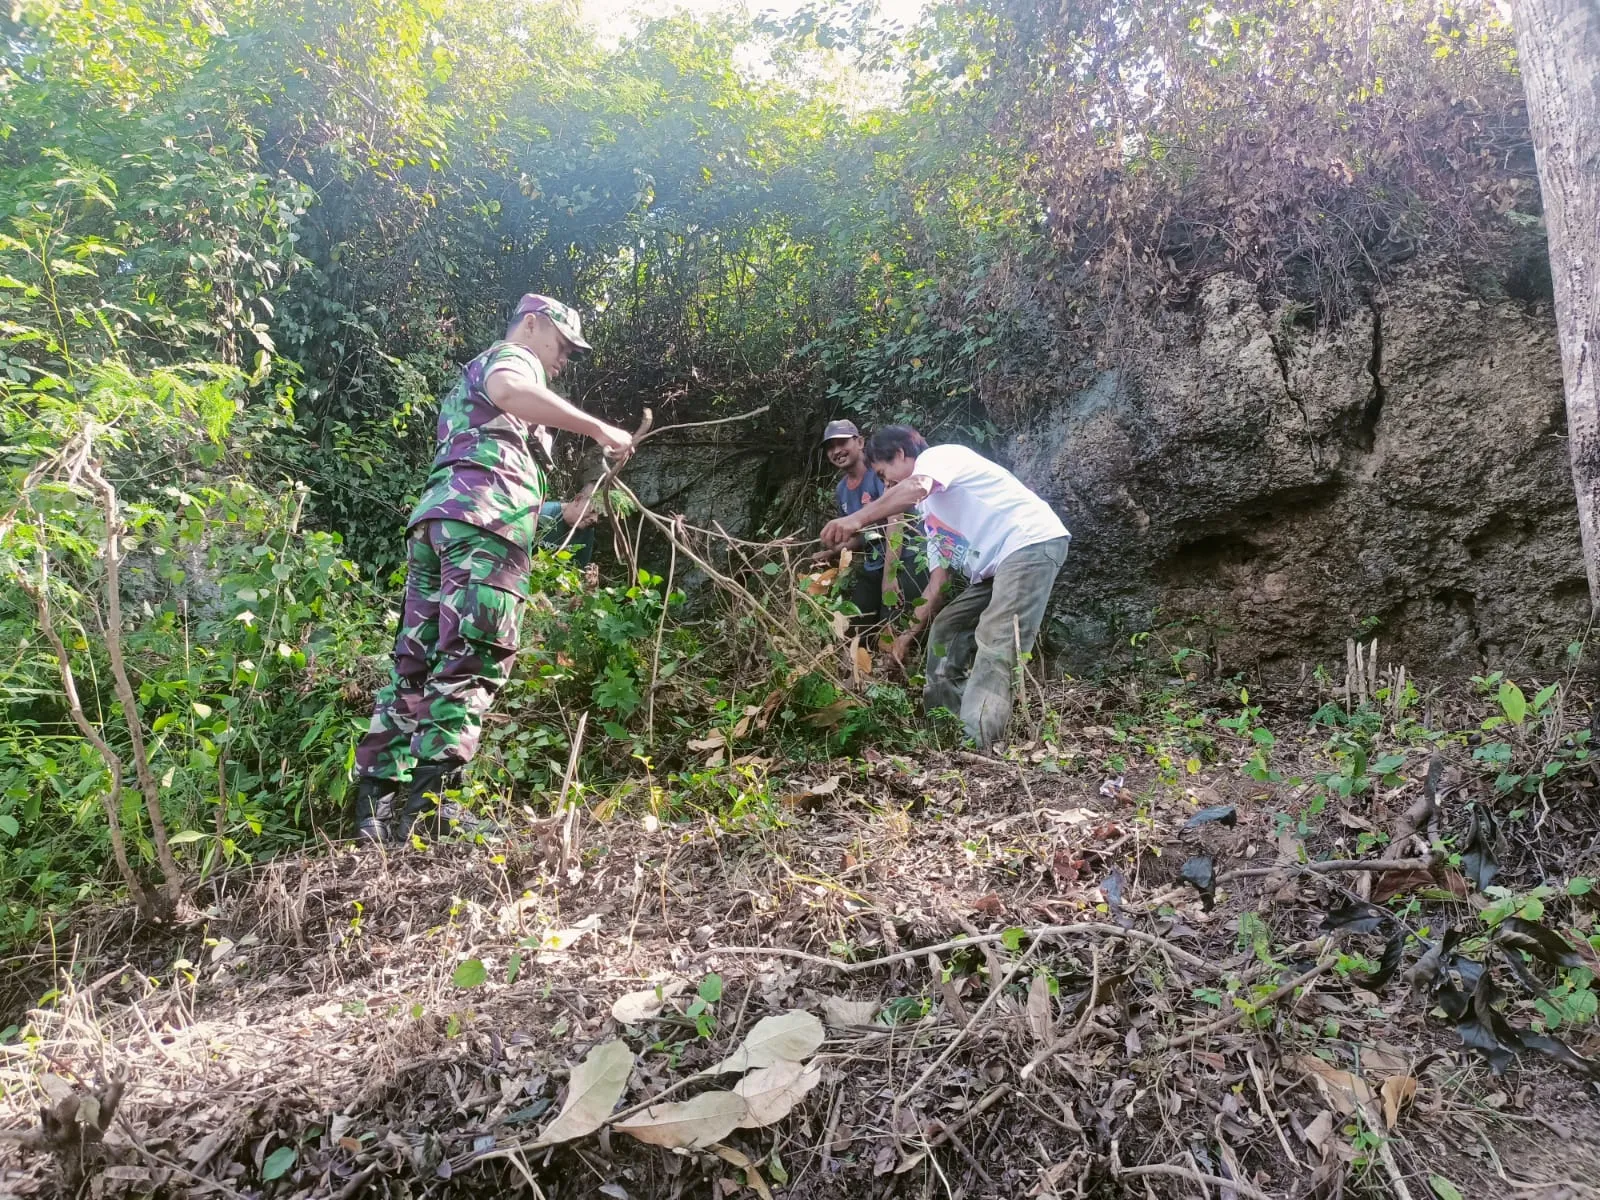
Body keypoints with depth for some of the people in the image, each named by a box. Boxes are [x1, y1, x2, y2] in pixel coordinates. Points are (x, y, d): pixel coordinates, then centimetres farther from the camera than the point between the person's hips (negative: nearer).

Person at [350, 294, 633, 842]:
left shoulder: (470, 377, 40)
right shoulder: (511, 356, 11)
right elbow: (508, 392, -17)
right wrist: (599, 428, -16)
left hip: (434, 518, 9)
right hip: (483, 521, -9)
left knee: (417, 664, 6)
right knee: (470, 664, -13)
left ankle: (376, 802, 5)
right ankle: (428, 806, -19)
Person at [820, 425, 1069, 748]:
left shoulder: (937, 455, -4)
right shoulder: (929, 509, 22)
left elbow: (915, 488, -30)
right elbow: (938, 582, 19)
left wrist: (858, 519, -39)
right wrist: (908, 635, 17)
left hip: (1034, 543, -11)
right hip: (999, 564, 11)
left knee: (995, 648, -21)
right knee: (945, 629, 16)